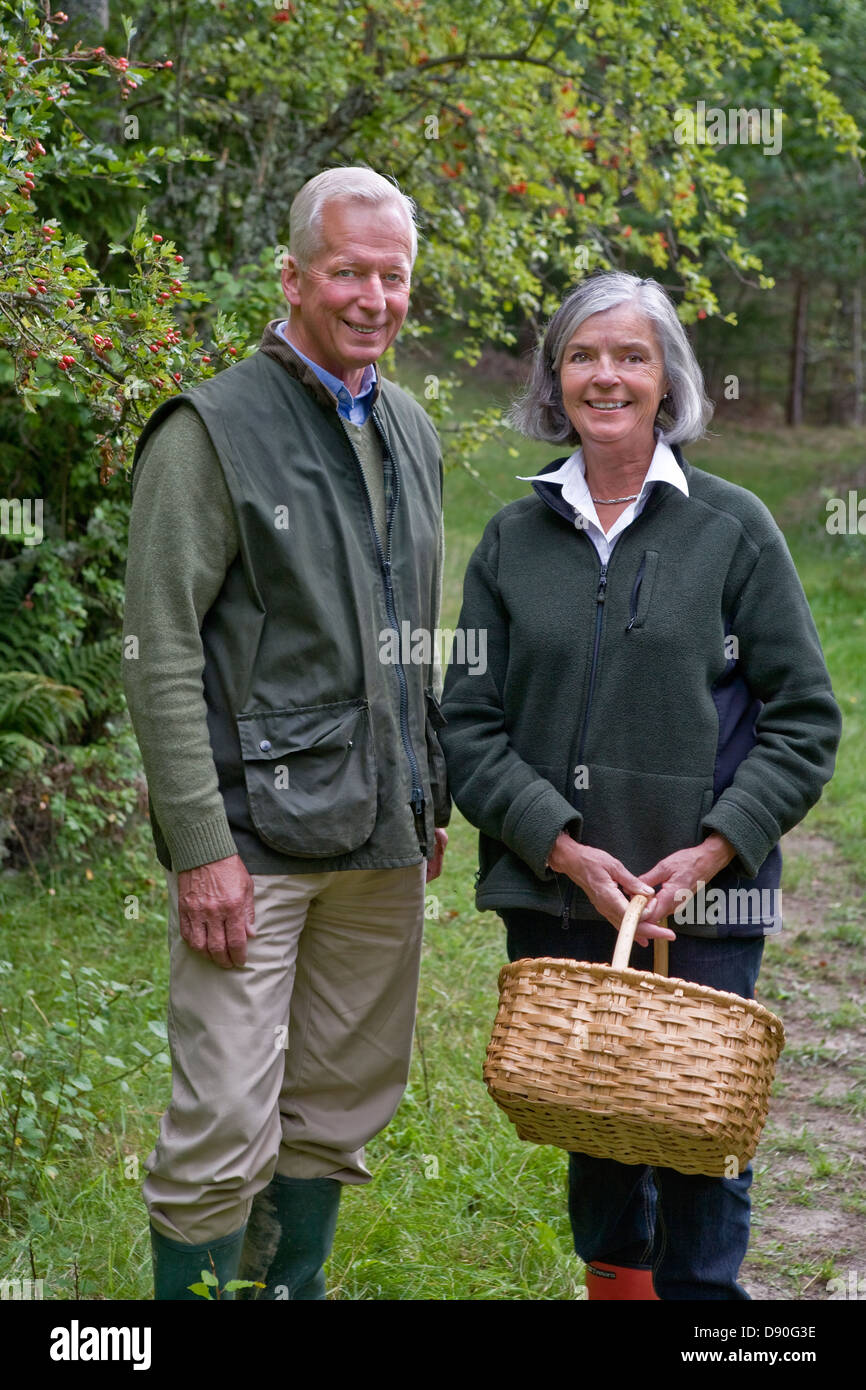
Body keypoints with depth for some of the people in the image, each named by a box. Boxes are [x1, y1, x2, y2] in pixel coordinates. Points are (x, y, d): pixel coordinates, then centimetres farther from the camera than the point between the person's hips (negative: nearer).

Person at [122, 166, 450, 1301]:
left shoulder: (410, 432, 15)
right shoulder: (213, 431, -7)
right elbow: (161, 657, -12)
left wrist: (432, 800, 19)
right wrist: (201, 846, -18)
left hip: (384, 834, 7)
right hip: (255, 833, -7)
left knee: (343, 1108, 14)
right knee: (225, 1131, -7)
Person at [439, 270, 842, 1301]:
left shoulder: (732, 528, 1)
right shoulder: (513, 540, 7)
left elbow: (803, 714, 0)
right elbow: (468, 721, 3)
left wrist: (712, 850, -12)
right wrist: (564, 849, -10)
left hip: (703, 903, -2)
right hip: (549, 895, 2)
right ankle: (613, 1274, 31)